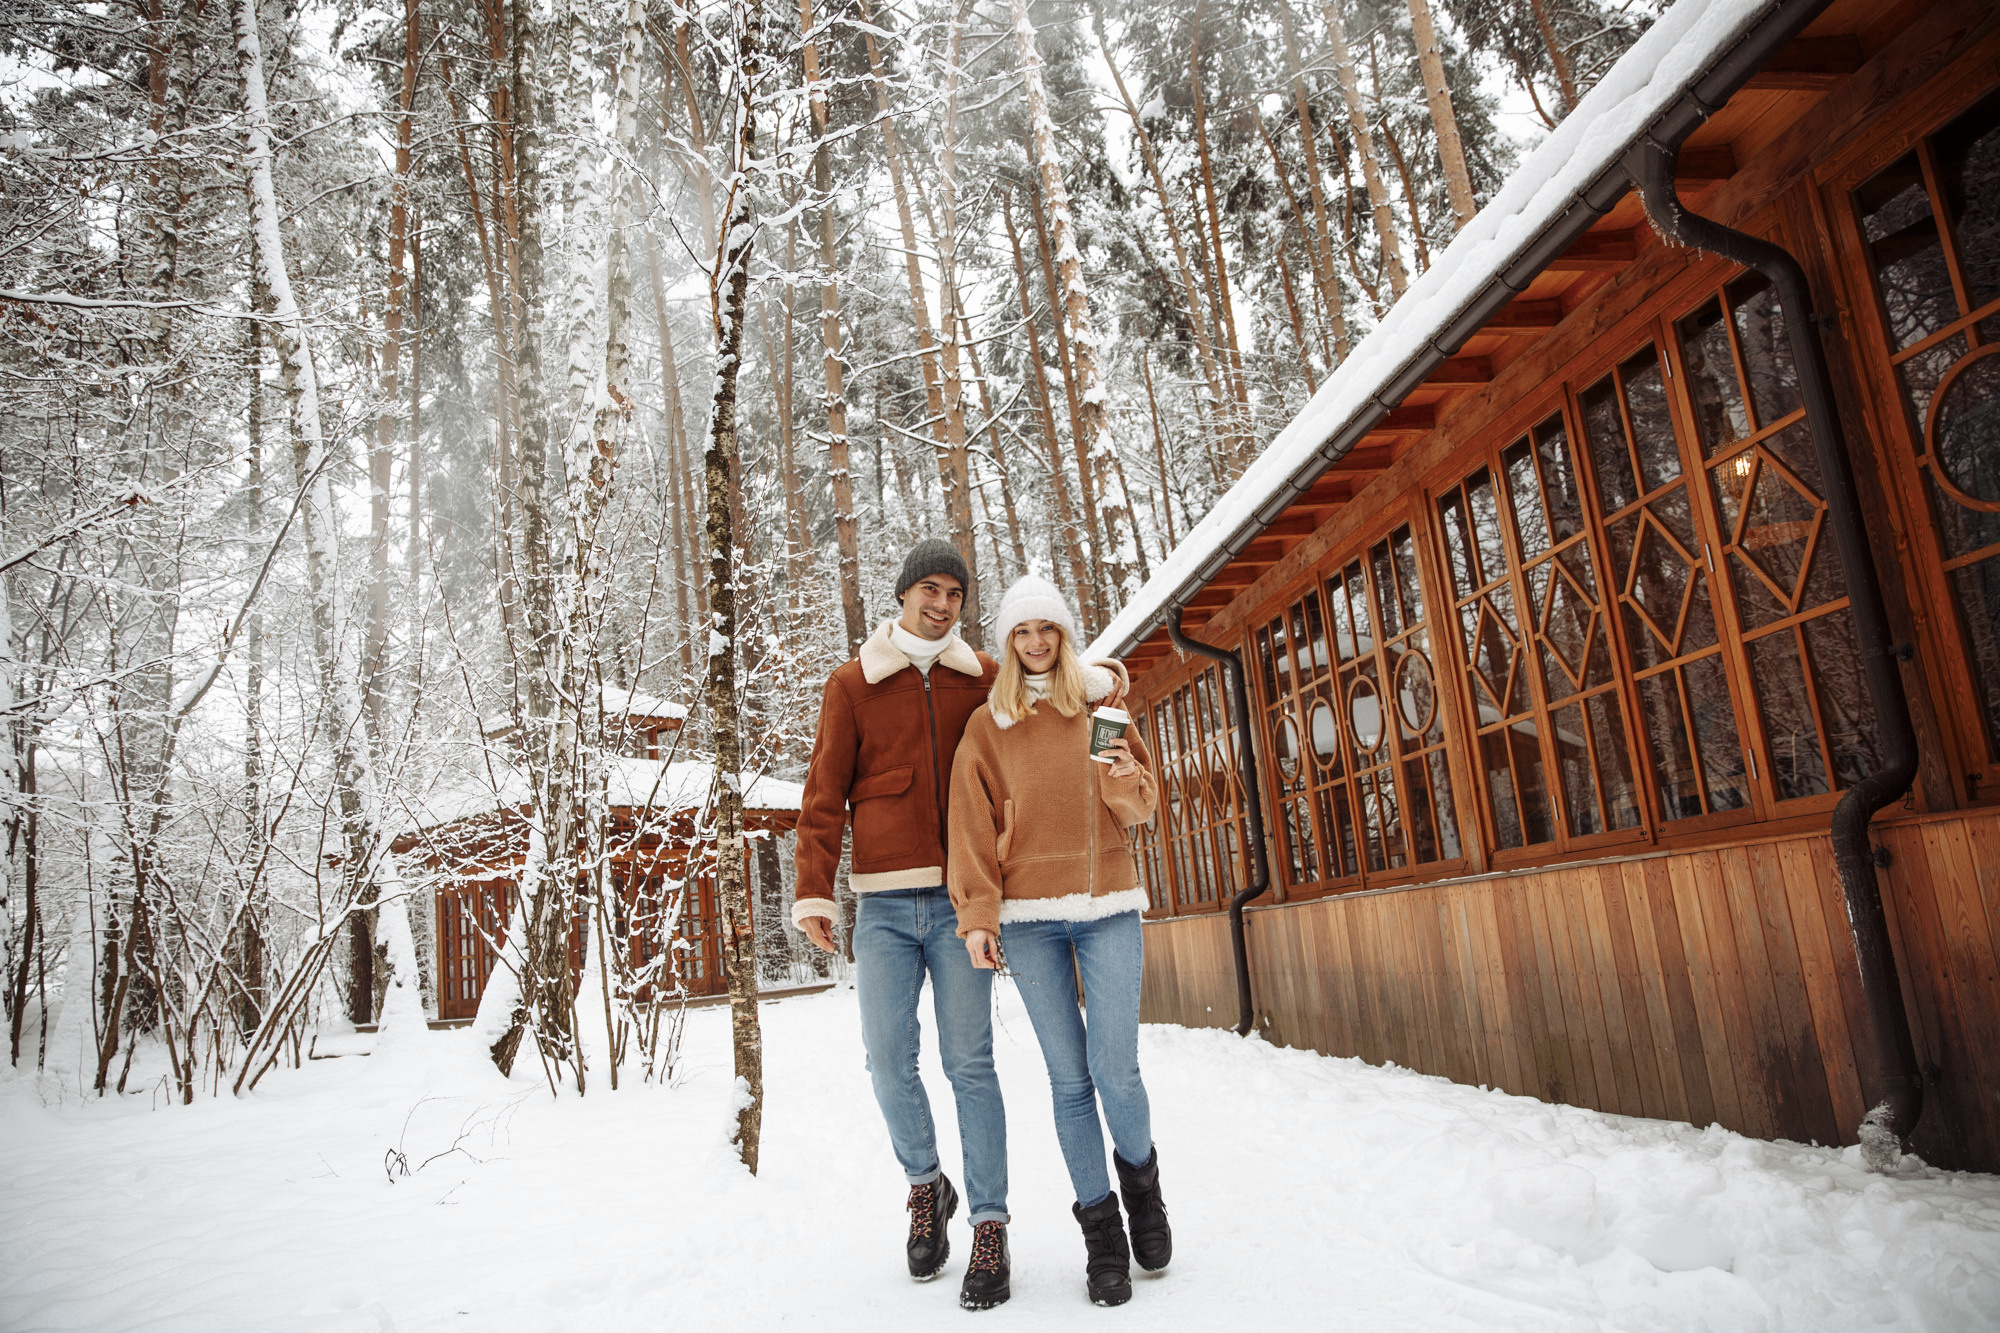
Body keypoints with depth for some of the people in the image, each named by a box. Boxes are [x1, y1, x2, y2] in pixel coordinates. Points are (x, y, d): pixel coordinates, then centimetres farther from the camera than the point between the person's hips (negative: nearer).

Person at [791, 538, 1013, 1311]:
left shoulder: (982, 679, 7)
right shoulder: (851, 685, 6)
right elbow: (824, 796, 3)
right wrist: (814, 895, -5)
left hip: (957, 899, 0)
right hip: (884, 904, 1)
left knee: (969, 1063, 0)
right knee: (889, 1060, 2)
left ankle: (990, 1226, 9)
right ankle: (926, 1184, 27)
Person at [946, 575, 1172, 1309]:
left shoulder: (1104, 704, 8)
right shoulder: (988, 725, 6)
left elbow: (1141, 807, 8)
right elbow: (973, 824, 2)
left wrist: (1123, 779, -15)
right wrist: (977, 915, -7)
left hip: (1108, 904, 0)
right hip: (1029, 915, 0)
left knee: (1116, 1069, -5)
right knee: (1069, 1076, 3)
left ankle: (1140, 1175, 27)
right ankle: (1101, 1228, 18)